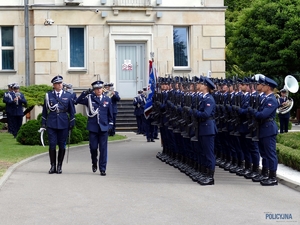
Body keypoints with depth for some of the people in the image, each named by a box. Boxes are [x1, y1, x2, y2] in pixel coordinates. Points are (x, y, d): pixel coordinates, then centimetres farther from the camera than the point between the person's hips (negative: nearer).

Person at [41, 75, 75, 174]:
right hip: (51, 124, 0)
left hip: (63, 124, 1)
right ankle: (53, 166, 6)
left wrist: (72, 124, 5)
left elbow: (71, 111, 8)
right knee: (52, 145, -2)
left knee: (62, 146, 4)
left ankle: (59, 166, 13)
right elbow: (45, 110, 7)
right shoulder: (48, 95, 4)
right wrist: (43, 124, 5)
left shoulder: (68, 95, 5)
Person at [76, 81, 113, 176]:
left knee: (103, 148, -1)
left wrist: (110, 125, 7)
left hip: (103, 127, 0)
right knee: (93, 147, 2)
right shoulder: (90, 98, 3)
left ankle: (102, 169, 4)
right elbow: (78, 101, -7)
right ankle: (94, 163, 29)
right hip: (93, 127, 0)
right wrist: (85, 93, -17)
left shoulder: (107, 99, 7)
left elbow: (110, 114, 12)